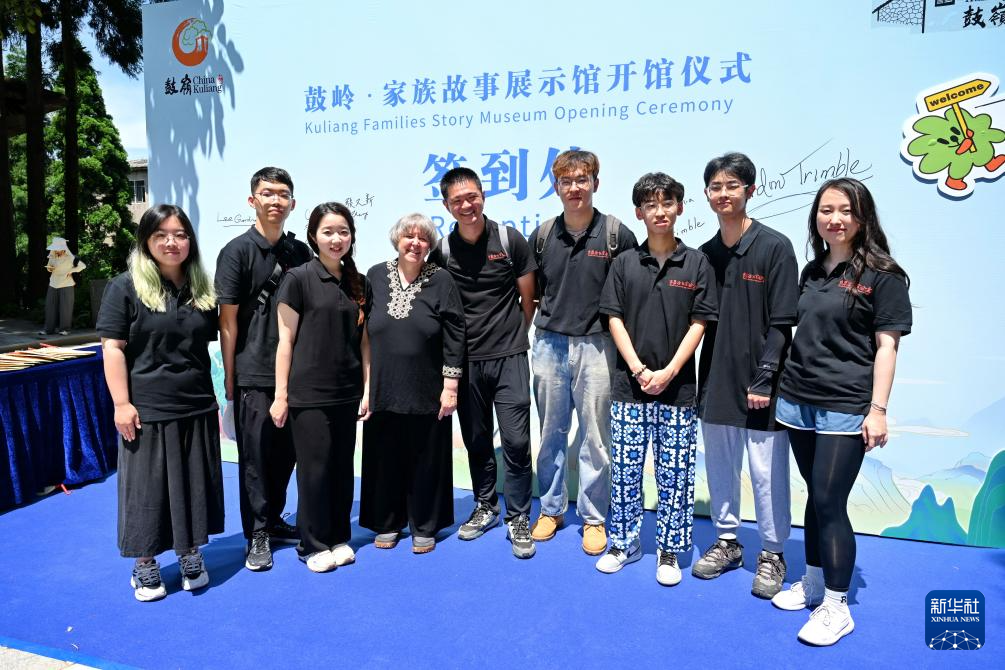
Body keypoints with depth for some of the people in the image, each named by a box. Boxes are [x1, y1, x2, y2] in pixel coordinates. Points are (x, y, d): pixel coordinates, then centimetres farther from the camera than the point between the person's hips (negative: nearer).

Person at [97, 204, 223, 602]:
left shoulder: (202, 290, 7)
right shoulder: (125, 287, -5)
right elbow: (113, 348, -8)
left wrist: (221, 396, 12)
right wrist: (122, 403, -12)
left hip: (197, 407, 4)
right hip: (146, 409, -4)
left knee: (194, 484, 12)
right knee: (147, 487, 6)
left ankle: (190, 556, 30)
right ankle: (145, 564, 24)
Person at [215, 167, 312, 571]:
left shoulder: (300, 251, 8)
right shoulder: (237, 251, -5)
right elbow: (227, 320, -6)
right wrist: (230, 379, -7)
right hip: (253, 375, -4)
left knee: (286, 452, 13)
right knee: (255, 454, 3)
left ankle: (273, 520, 30)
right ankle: (257, 534, 17)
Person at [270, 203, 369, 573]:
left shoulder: (358, 283, 8)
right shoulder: (299, 278, -7)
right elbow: (286, 340, -7)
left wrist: (367, 388, 7)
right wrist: (281, 395, -8)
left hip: (346, 393, 5)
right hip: (309, 393, -5)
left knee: (342, 468, 11)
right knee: (314, 469, 3)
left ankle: (338, 538, 26)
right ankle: (314, 544, 18)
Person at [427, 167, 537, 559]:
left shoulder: (510, 240, -3)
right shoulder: (441, 251, 1)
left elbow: (528, 299, 5)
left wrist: (514, 336, 10)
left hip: (509, 357, -2)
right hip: (466, 360, 2)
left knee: (516, 440, -3)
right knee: (476, 440, 13)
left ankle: (518, 518, 13)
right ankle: (485, 507, 32)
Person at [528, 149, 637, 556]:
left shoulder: (617, 234, -5)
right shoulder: (543, 235, 5)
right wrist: (545, 321, 6)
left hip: (596, 346, -3)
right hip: (549, 343, 3)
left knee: (595, 438, 6)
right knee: (551, 433, 13)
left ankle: (594, 517, 20)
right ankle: (551, 508, 29)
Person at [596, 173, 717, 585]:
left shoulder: (696, 263, 1)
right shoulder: (625, 263, 4)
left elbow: (699, 323, -2)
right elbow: (614, 319, 2)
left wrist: (669, 371, -11)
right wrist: (639, 370, -8)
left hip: (678, 387, -1)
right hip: (629, 385, 1)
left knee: (675, 474, 6)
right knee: (624, 470, 9)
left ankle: (669, 551, 22)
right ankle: (624, 543, 26)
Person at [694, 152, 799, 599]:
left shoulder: (774, 247, -6)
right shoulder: (705, 254, 8)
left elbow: (782, 323, -9)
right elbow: (700, 322, 11)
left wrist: (764, 378, -14)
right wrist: (702, 381, 6)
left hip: (759, 383, -5)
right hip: (716, 382, 5)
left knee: (767, 471, 3)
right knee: (720, 466, 14)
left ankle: (772, 553, 21)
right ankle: (726, 541, 31)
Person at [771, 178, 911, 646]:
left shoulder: (881, 274, -5)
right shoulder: (812, 271, 11)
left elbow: (886, 346, -8)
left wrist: (878, 409, -14)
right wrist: (783, 387, 17)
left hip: (846, 409, -5)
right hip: (798, 402, 6)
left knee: (830, 502, -4)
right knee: (815, 497, 15)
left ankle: (836, 607, 9)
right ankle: (813, 583, 28)